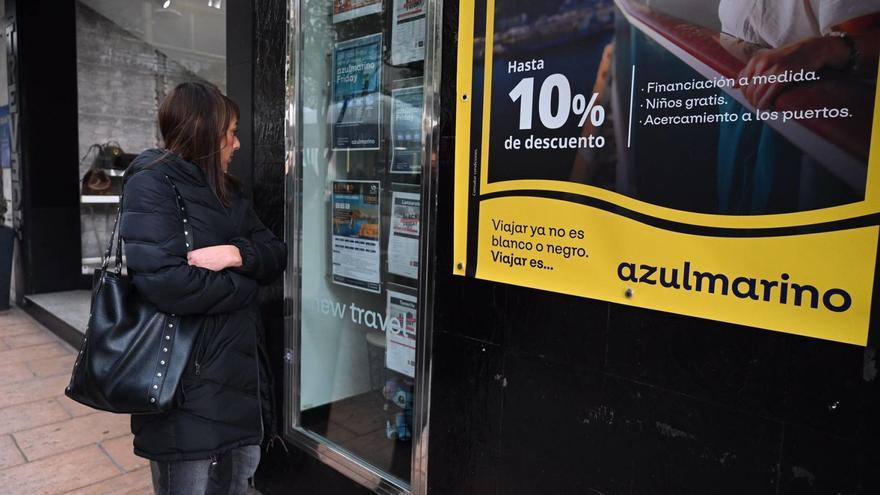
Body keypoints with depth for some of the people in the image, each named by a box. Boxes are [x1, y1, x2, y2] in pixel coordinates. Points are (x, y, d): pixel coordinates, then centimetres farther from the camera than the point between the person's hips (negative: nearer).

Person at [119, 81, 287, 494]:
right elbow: (165, 281, -26)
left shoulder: (225, 189, 12)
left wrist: (238, 254, -16)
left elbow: (275, 254, 6)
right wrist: (243, 286, -11)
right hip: (187, 385, -8)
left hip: (240, 373, 8)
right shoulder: (151, 184, -13)